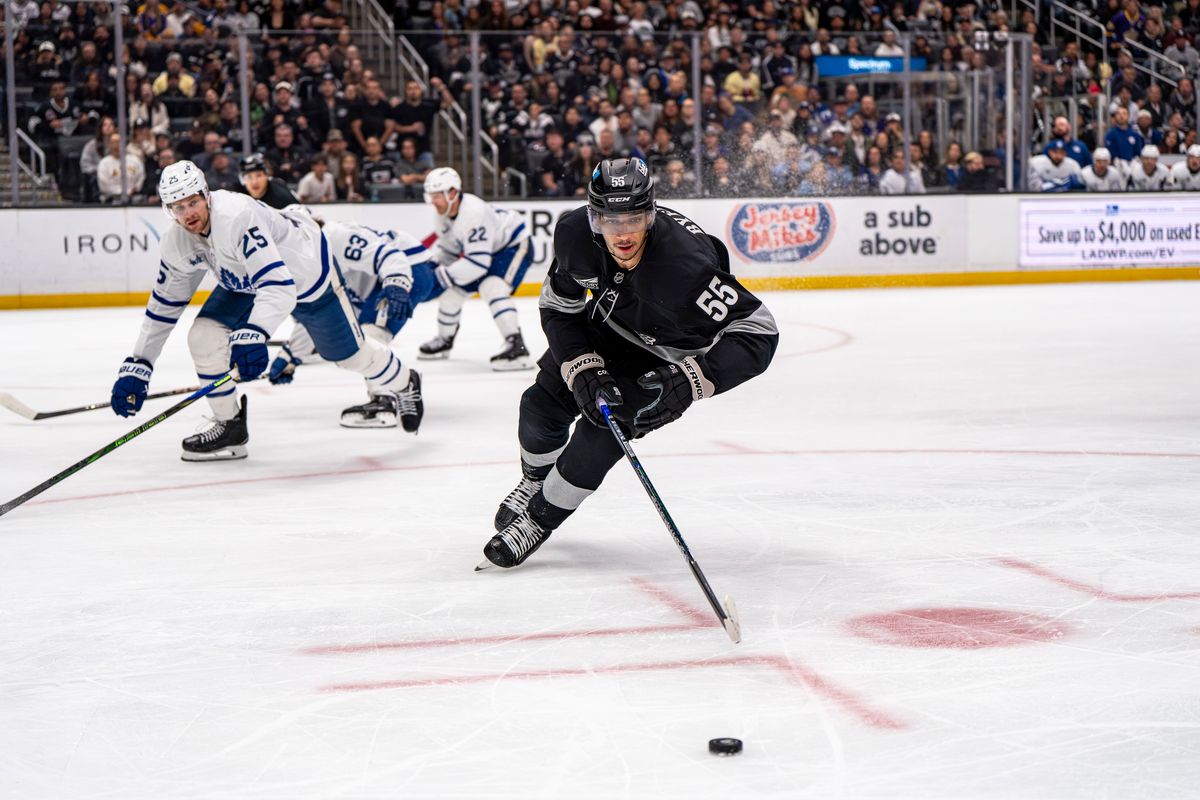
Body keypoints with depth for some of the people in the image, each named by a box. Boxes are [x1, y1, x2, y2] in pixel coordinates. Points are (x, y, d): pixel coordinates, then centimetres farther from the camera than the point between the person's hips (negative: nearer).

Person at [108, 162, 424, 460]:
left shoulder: (236, 216, -41)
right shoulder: (176, 243, -17)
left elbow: (278, 287, -49)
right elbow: (164, 306, -5)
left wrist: (253, 335, -63)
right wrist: (136, 367, -9)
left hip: (307, 272, -6)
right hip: (245, 281, 6)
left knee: (348, 352, 9)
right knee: (203, 336, -13)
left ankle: (403, 384, 42)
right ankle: (230, 426, 3)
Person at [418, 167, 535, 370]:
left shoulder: (474, 213, -36)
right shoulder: (442, 216, -6)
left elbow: (479, 262, -38)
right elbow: (447, 249, 10)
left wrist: (445, 275, -35)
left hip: (514, 246, -10)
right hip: (479, 250, 10)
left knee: (492, 287, -31)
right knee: (453, 290, 9)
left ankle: (517, 348, -38)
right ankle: (444, 340, 32)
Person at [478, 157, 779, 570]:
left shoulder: (683, 264, -44)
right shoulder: (574, 233, -28)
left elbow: (759, 331, -42)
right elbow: (558, 308, -11)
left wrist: (683, 385, -48)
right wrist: (583, 371, -24)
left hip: (668, 353, -5)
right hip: (608, 323, 5)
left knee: (602, 432, -17)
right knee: (543, 404, 6)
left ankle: (539, 520, 8)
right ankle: (533, 485, 41)